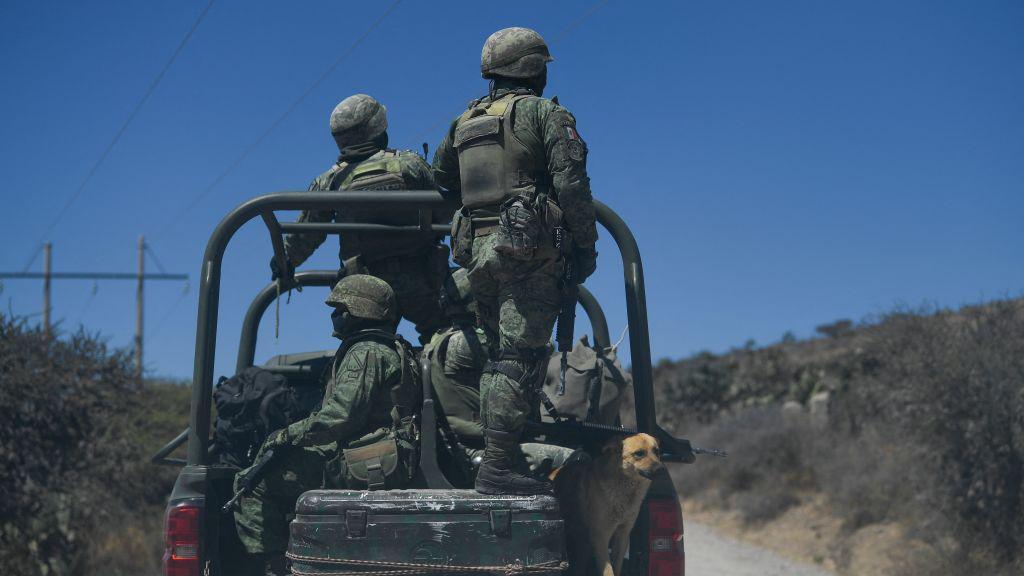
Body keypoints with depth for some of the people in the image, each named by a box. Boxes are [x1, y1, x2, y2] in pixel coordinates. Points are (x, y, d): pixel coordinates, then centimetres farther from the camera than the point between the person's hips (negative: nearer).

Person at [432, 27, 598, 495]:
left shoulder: (463, 123, 18)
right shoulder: (544, 113, -2)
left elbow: (440, 178, 30)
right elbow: (571, 182, -10)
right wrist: (586, 245, -5)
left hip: (478, 253, 7)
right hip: (530, 252, -7)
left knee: (501, 356, 16)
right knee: (520, 359, -9)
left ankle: (492, 453, 16)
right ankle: (497, 468, -14)